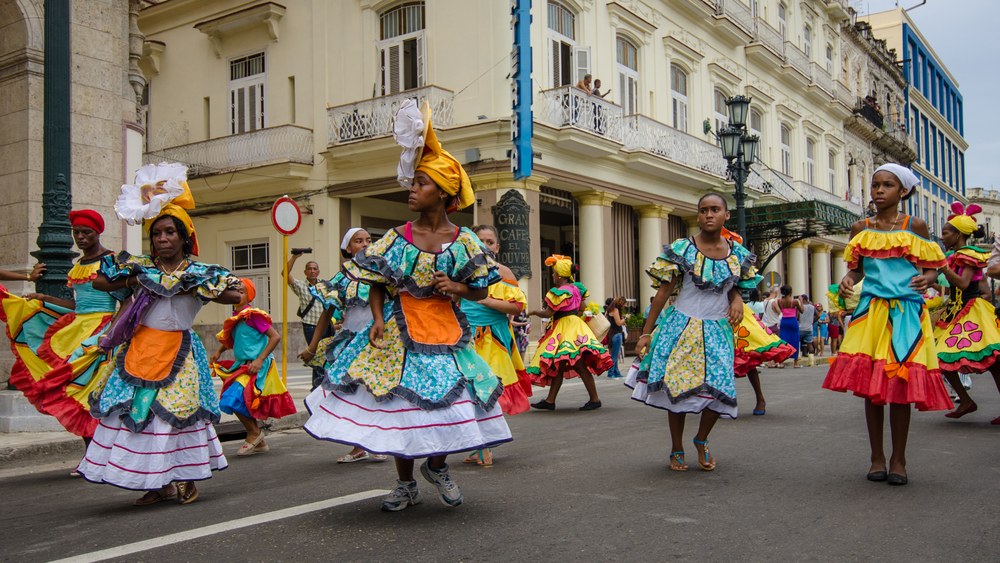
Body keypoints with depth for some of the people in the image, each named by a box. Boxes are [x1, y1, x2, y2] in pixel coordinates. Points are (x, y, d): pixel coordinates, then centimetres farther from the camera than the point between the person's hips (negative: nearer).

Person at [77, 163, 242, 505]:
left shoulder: (199, 273, 1)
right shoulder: (140, 267, 8)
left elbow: (235, 295, -6)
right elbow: (100, 282, 12)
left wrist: (196, 289, -8)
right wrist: (131, 280, 0)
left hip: (178, 351, -3)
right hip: (139, 348, 3)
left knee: (177, 409, -4)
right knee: (136, 408, 0)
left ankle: (184, 480, 10)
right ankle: (158, 484, 9)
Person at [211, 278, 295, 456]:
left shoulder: (253, 315, -15)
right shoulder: (236, 318, 10)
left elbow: (275, 337, -18)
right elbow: (228, 340, 28)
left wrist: (260, 360, -21)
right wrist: (218, 351, 10)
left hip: (257, 368, -8)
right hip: (242, 367, 9)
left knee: (232, 400, -20)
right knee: (245, 405, 11)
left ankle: (254, 432, 1)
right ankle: (259, 443, 25)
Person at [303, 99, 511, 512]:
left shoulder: (464, 242, -2)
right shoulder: (397, 239, -2)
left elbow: (482, 290, 7)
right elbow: (375, 285, 3)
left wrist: (459, 288, -13)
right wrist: (377, 319, -12)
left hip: (446, 335, 0)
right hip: (400, 335, 0)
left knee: (454, 404, -5)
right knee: (397, 407, 5)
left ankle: (437, 466, 27)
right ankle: (406, 485, 27)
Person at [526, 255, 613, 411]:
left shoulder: (559, 292, -15)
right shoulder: (576, 288, 12)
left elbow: (548, 313, -13)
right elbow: (583, 307, 14)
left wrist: (534, 312, 3)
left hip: (567, 328, -10)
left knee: (579, 365, -8)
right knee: (558, 365, 11)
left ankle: (595, 399, -4)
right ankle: (550, 400, 15)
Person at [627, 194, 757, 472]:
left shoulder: (738, 254, 2)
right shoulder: (681, 249, -7)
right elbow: (663, 292, -5)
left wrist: (737, 299, -8)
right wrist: (646, 333, -6)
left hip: (718, 331, 2)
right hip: (681, 327, -2)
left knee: (719, 391, -6)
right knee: (676, 387, 1)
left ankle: (701, 441, 24)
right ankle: (676, 450, 21)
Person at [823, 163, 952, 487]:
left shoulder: (915, 226, 4)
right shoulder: (861, 229, 10)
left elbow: (932, 267, 7)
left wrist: (927, 279, -14)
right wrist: (848, 281, -6)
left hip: (907, 311, -2)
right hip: (871, 310, 2)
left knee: (900, 383, -4)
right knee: (870, 382, 1)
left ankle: (898, 459, 10)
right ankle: (877, 457, 13)